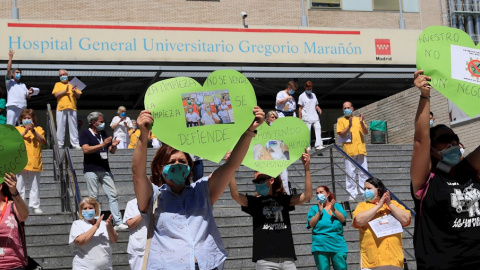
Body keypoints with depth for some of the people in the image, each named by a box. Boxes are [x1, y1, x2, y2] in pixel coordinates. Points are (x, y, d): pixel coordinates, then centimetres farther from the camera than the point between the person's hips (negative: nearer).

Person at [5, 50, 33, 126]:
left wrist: (29, 93, 1)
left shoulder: (23, 85, 26)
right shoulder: (10, 82, 9)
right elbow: (8, 70, -6)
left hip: (22, 108, 5)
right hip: (12, 107, -5)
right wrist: (10, 58, -9)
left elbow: (27, 97, 24)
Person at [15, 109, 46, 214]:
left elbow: (43, 141, -3)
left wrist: (33, 131, -14)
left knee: (35, 186, 3)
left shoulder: (38, 129, 12)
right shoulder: (17, 129, 11)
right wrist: (25, 132, -17)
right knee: (19, 185, 0)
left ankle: (35, 206, 7)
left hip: (35, 162, 1)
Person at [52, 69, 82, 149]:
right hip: (61, 108, -1)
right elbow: (56, 95, 0)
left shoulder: (72, 84, 18)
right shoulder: (58, 84, 16)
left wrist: (74, 92, -7)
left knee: (73, 127, -2)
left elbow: (78, 96, 12)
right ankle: (60, 145, 0)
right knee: (60, 127, -2)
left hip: (72, 108, 1)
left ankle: (75, 144, -3)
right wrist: (65, 91, -10)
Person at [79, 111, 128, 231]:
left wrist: (114, 145, -6)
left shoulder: (104, 134, 16)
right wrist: (103, 144, -22)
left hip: (105, 170, 5)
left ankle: (118, 222, 0)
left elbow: (112, 151, 18)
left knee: (113, 195, -1)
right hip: (91, 170, -5)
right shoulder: (85, 134, -1)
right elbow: (86, 149, -17)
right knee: (93, 197, -1)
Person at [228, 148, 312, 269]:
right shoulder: (255, 202, 7)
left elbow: (307, 196, 1)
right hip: (265, 260, -2)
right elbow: (235, 195, -9)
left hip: (287, 259, 2)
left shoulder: (283, 200, 11)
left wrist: (306, 168, -6)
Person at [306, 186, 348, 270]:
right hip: (320, 246, 0)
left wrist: (333, 209, -15)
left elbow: (343, 219, -2)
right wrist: (319, 211, -10)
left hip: (337, 244, 0)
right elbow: (311, 224, -1)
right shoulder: (314, 208, 13)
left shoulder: (337, 206, 14)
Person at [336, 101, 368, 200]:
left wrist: (361, 123, -13)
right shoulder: (341, 120, 6)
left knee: (363, 172, 3)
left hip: (361, 149, 2)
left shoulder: (358, 119, 14)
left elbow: (366, 132, 4)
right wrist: (349, 126, -20)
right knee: (350, 173, -2)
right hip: (349, 150, -2)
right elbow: (341, 134, -6)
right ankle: (352, 194, 3)